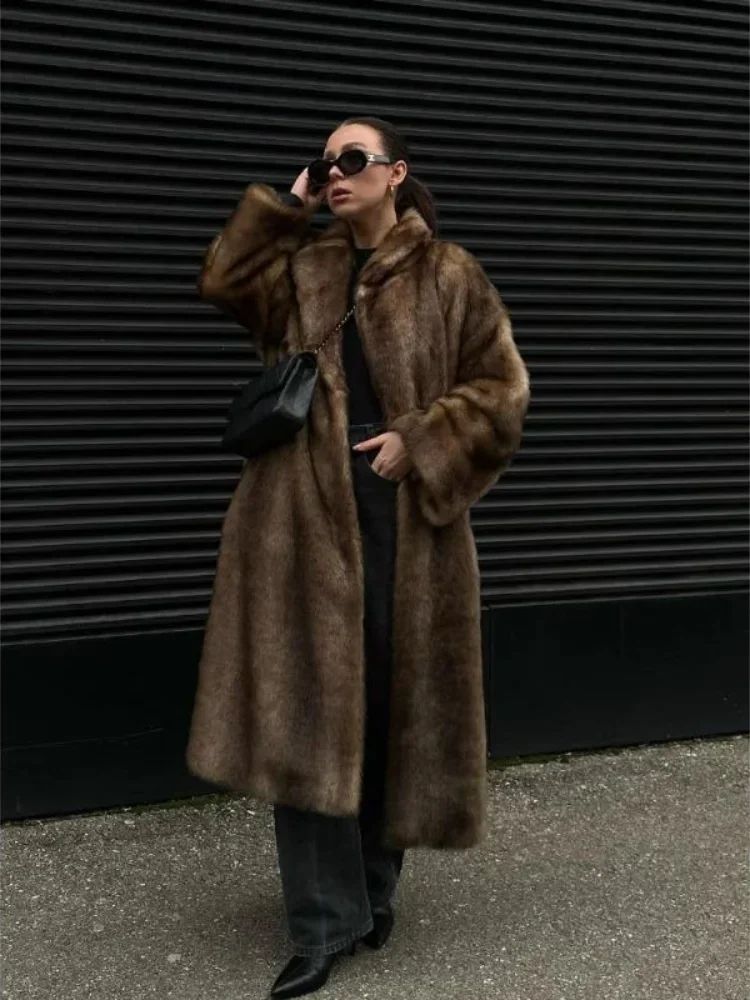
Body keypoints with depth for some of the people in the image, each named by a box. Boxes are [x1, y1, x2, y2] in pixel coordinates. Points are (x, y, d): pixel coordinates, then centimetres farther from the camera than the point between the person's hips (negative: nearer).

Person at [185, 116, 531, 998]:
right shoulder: (303, 268, 14)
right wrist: (286, 206, 2)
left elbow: (502, 389, 0)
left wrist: (418, 441, -10)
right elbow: (222, 281, 0)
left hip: (403, 514, -2)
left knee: (391, 702, 6)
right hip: (306, 515, 2)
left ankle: (371, 890, 26)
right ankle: (324, 919, 5)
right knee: (306, 707, -3)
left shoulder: (448, 275, 2)